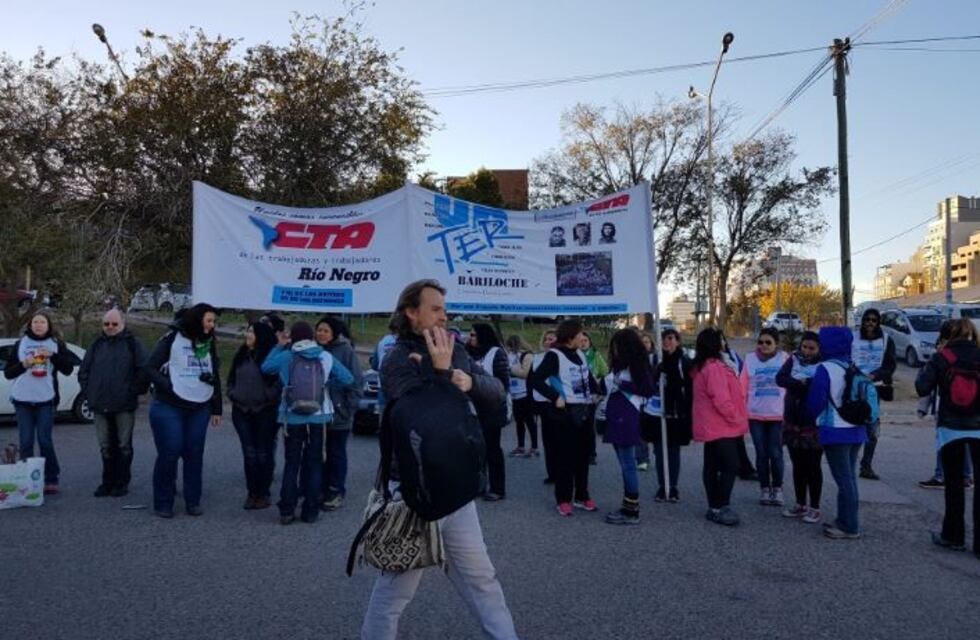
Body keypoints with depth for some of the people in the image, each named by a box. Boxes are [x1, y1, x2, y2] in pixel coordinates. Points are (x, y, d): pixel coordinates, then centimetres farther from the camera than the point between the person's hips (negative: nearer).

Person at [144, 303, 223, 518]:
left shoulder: (209, 343, 13)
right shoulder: (172, 338, -4)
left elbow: (215, 376, 18)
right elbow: (150, 368, -3)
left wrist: (217, 408, 15)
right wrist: (169, 386, -16)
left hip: (199, 409, 5)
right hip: (169, 407, -4)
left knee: (195, 454, 4)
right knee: (169, 453, -4)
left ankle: (193, 501, 14)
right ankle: (163, 503, 9)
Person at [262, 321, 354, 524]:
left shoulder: (286, 357, -4)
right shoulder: (326, 357, -2)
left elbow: (265, 367, 12)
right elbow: (348, 379, -1)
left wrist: (279, 346, 13)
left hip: (292, 418, 0)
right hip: (318, 418, 0)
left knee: (291, 464, 9)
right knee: (314, 463, 8)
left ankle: (286, 511, 8)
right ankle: (311, 511, 10)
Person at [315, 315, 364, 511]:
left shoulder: (346, 351, -10)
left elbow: (356, 382, -11)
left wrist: (348, 408, -13)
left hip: (338, 414, -5)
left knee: (336, 454, 5)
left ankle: (337, 492, 16)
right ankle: (322, 489, 24)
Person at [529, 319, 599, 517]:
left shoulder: (580, 354, 11)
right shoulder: (554, 355, -12)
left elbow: (589, 377, 23)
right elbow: (536, 379, -19)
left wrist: (596, 391, 6)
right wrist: (555, 397, -21)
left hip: (584, 411, 7)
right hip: (565, 412, -7)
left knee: (583, 455, 12)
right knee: (565, 456, -1)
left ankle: (581, 496, 23)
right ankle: (563, 500, 9)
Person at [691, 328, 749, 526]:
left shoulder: (701, 367, 14)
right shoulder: (714, 367, -18)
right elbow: (721, 399, -23)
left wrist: (736, 419, 19)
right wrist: (737, 419, -11)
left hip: (711, 426, 11)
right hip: (721, 427, -11)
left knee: (712, 466, 12)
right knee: (730, 465, -10)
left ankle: (715, 507, 18)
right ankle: (721, 507, -8)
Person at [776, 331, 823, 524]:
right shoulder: (794, 360, 4)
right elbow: (780, 378, -11)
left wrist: (798, 382, -17)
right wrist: (806, 383, -20)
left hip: (814, 424, -4)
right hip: (792, 421, 4)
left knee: (812, 466, 4)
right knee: (798, 465, 13)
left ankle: (814, 508, 14)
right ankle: (800, 504, 25)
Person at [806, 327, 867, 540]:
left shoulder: (825, 369, -16)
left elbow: (815, 401, -13)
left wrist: (812, 418, 6)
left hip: (835, 432, -8)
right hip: (856, 430, 8)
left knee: (843, 480, -2)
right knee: (849, 477, 15)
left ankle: (849, 526, 3)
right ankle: (846, 521, 25)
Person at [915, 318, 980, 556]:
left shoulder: (941, 357, -5)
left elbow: (922, 388, -7)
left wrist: (924, 370, 10)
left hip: (951, 428, 0)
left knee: (954, 484, 10)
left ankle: (953, 536, 18)